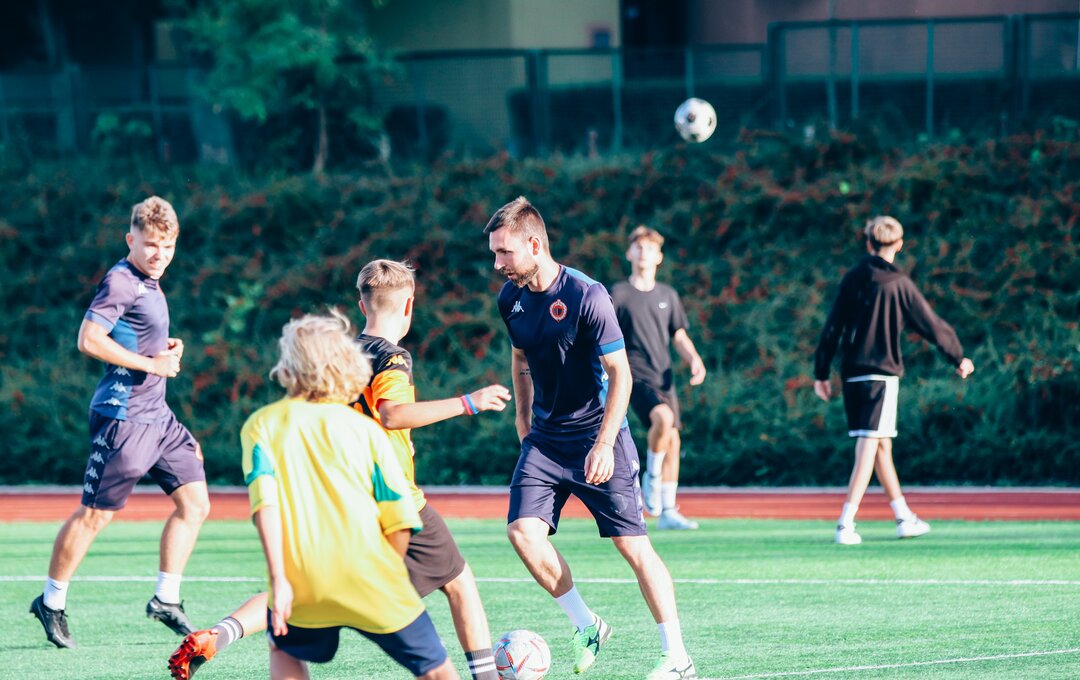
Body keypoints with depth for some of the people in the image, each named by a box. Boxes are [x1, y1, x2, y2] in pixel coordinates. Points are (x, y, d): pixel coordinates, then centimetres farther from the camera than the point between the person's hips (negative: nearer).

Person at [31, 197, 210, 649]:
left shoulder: (149, 284, 15)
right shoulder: (120, 282, -13)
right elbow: (89, 340, -22)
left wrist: (166, 350, 10)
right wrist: (151, 364, -18)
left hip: (157, 415, 9)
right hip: (123, 415, -9)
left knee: (194, 502, 5)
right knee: (95, 513, -3)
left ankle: (166, 599, 12)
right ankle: (51, 602, 9)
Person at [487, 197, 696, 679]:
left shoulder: (586, 296, -19)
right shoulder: (511, 298, 0)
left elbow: (620, 373, -16)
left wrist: (604, 444, -22)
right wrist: (523, 420, 20)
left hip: (596, 436, -6)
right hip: (545, 438, 6)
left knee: (632, 545, -7)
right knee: (522, 530, -12)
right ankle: (585, 625, 4)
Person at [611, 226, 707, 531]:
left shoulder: (668, 295, 13)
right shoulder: (619, 294, -1)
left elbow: (679, 336, 16)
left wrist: (694, 360, -2)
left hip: (663, 377, 6)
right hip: (635, 376, -6)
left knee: (672, 440, 3)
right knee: (663, 417, -31)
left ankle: (668, 512, 11)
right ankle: (651, 478, -10)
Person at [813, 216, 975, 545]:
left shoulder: (852, 279, 5)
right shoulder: (898, 284, -6)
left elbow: (832, 327, 5)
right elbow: (932, 325, 0)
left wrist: (821, 372, 11)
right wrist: (959, 358, 13)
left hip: (851, 374, 5)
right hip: (882, 375, -5)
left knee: (881, 445, 16)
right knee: (869, 449, -8)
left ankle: (904, 518, 26)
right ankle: (845, 525, -18)